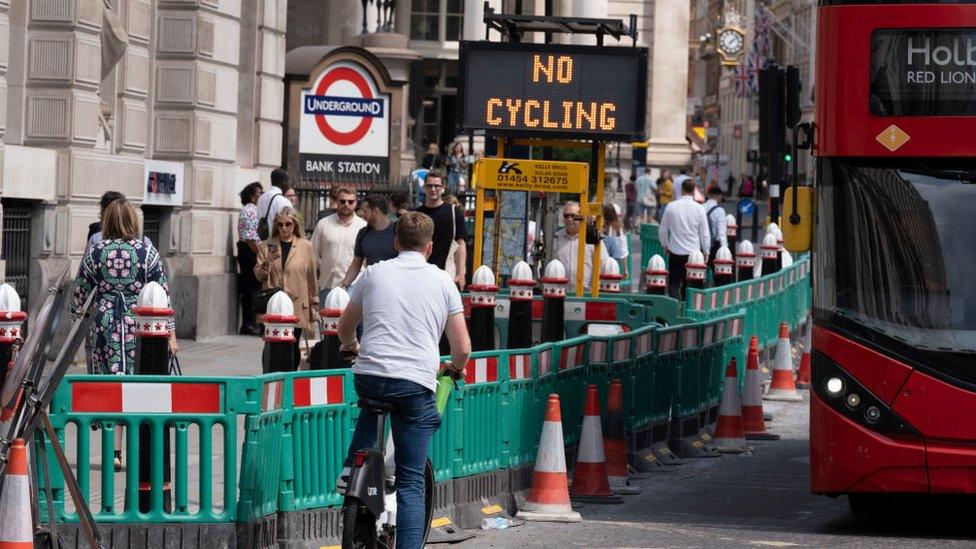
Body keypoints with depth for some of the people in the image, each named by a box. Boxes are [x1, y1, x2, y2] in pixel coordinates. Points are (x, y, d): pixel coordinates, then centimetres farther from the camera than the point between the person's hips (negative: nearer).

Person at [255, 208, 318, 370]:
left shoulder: (305, 246, 5)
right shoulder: (266, 246, 8)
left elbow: (312, 277, 9)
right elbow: (258, 275, 7)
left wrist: (314, 305, 9)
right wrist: (267, 263, -13)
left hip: (297, 306, 0)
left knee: (293, 348, 1)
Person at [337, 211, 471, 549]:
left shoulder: (375, 274, 11)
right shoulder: (442, 282, 8)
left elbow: (345, 327, 26)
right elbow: (462, 348, 7)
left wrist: (349, 346, 49)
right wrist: (455, 368, 30)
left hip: (368, 378, 2)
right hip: (416, 385, -2)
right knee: (411, 482, 4)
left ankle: (351, 470, 23)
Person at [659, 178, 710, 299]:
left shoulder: (671, 207, -5)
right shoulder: (699, 208, -8)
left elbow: (663, 230, 4)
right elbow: (704, 233, -3)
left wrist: (665, 245, 21)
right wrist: (706, 252, 10)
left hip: (675, 252, 0)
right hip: (693, 252, 0)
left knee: (674, 284, 3)